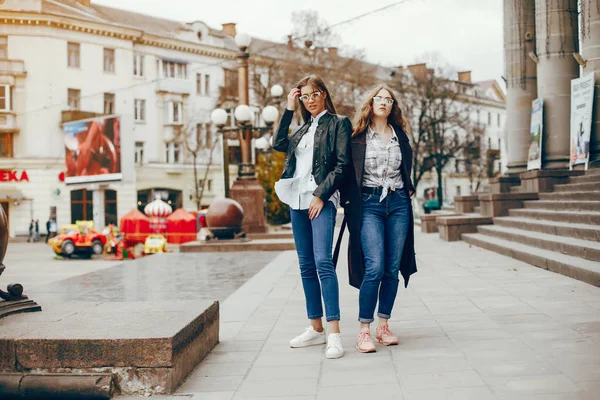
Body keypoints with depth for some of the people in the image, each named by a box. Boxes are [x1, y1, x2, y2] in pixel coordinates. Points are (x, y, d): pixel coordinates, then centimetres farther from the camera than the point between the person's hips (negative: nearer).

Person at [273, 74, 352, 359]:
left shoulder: (338, 123, 1)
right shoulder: (303, 128, 21)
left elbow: (342, 165, -7)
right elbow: (279, 144, 9)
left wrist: (321, 195, -13)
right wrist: (288, 109, 11)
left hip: (321, 201, -7)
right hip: (297, 201, 7)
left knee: (323, 262, -17)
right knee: (306, 266, 7)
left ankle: (334, 333, -19)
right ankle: (316, 329, 14)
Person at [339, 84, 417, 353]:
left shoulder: (400, 136, 13)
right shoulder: (358, 137, 1)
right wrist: (348, 200, -5)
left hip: (398, 204, 4)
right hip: (369, 204, -4)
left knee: (393, 268, 3)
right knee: (374, 267, -14)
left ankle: (383, 326, 13)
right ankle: (364, 331, -8)